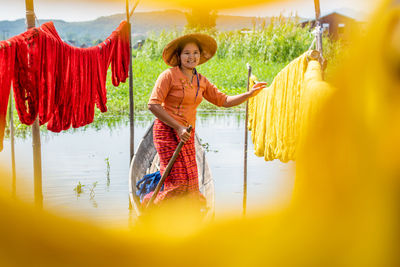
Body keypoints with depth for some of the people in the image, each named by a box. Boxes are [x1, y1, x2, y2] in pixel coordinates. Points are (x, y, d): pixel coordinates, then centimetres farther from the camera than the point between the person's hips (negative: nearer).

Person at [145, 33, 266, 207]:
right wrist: (178, 127, -18)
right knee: (179, 181, -12)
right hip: (167, 131, -6)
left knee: (189, 181, 5)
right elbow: (153, 105, -15)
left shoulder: (201, 81, 10)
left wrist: (249, 94, 1)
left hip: (186, 134, 7)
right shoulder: (169, 76, -9)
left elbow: (224, 101, 13)